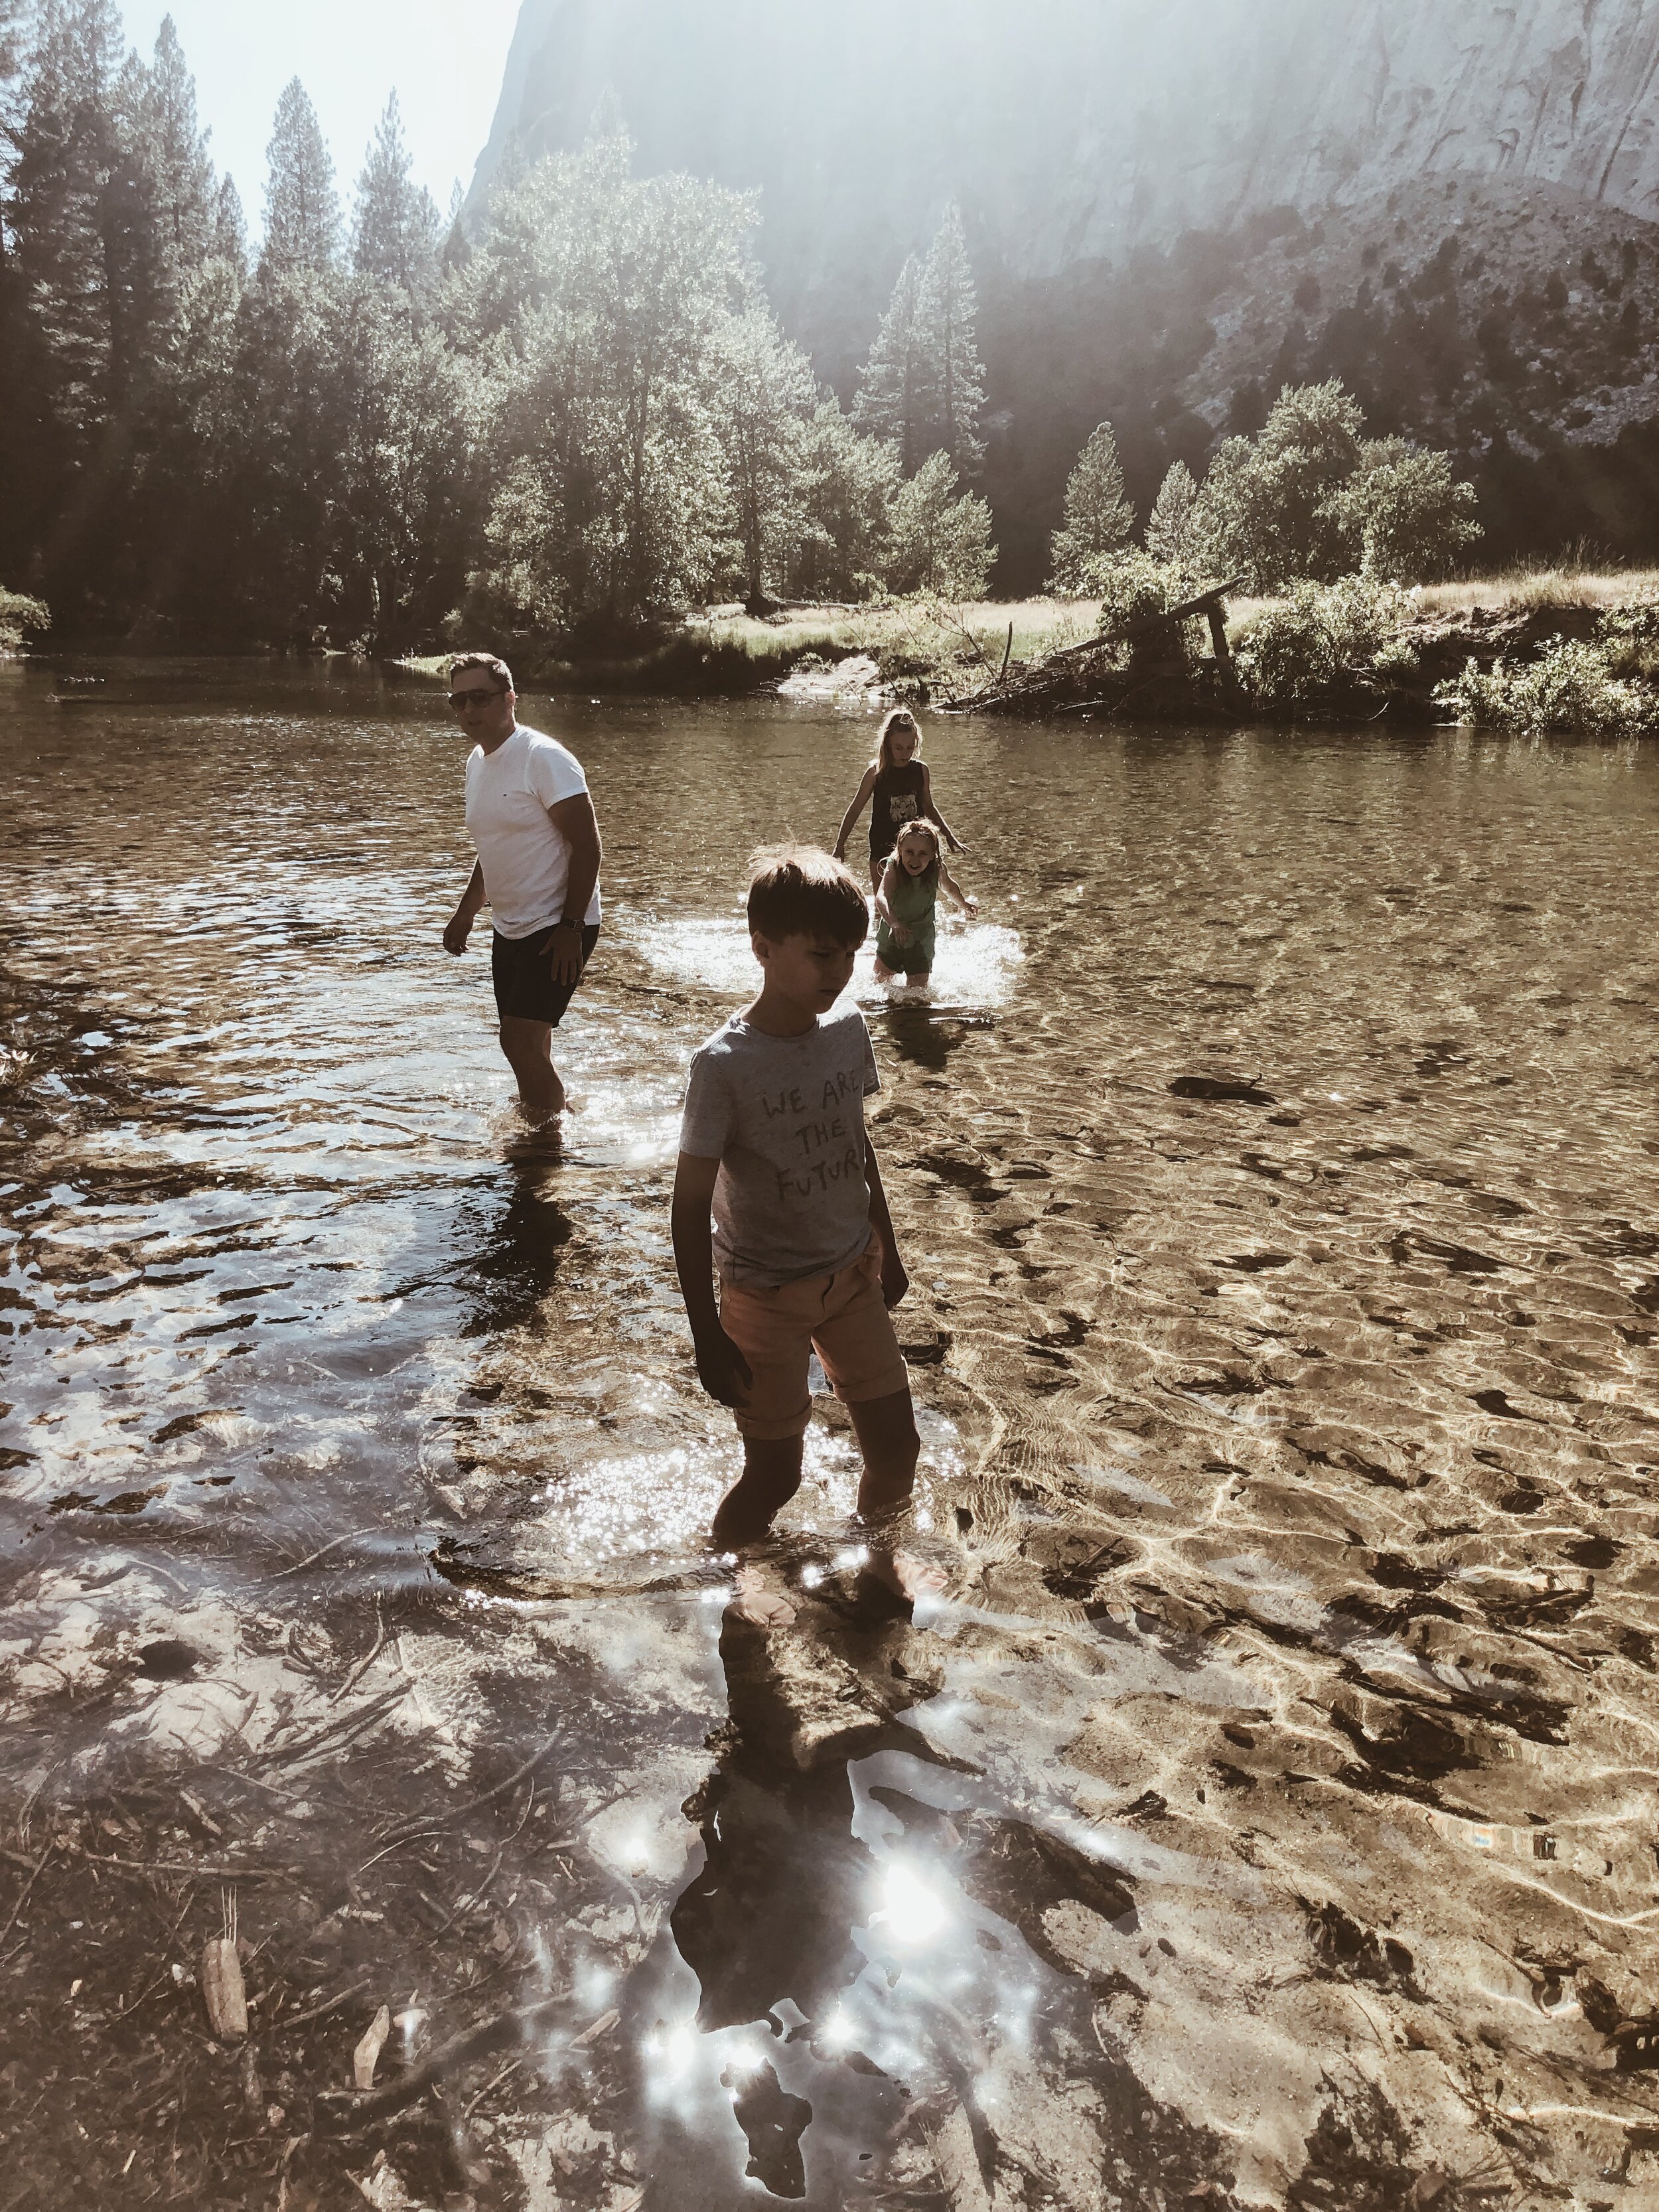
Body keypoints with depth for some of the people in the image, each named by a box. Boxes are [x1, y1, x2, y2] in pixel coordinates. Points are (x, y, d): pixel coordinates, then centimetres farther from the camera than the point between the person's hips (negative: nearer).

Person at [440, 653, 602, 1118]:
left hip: (556, 928, -8)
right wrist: (466, 912, 21)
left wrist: (571, 928, -22)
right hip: (510, 928, 8)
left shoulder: (544, 758, -15)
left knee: (521, 1041, -13)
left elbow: (586, 844, -18)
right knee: (528, 1045, 13)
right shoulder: (476, 762, 11)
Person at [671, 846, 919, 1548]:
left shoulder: (848, 1028, -4)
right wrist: (707, 1336, -14)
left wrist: (886, 1248, 19)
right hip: (765, 1296, -5)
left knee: (896, 1451, 11)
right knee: (774, 1475, 4)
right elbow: (691, 1205, -16)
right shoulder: (724, 1065, -21)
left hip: (852, 1275, 5)